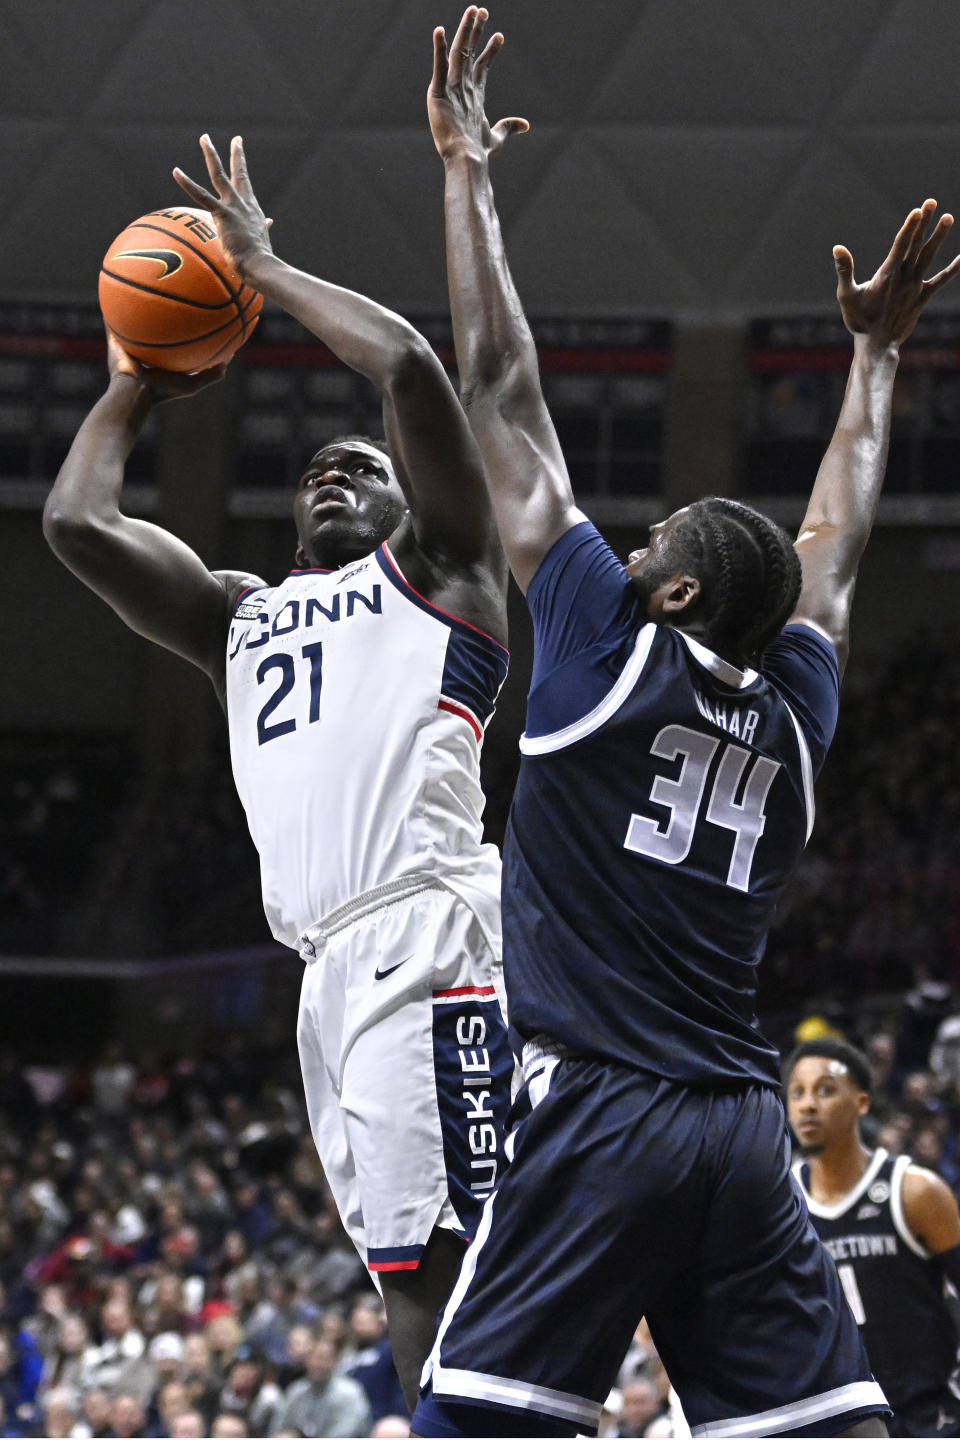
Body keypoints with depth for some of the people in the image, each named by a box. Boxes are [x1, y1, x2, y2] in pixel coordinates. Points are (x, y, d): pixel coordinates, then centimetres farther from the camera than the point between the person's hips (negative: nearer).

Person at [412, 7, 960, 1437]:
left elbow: (504, 396, 5)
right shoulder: (794, 711, 14)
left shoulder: (612, 645, 1)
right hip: (744, 1132, 5)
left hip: (597, 1108, -5)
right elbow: (833, 548, 34)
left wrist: (467, 175, 12)